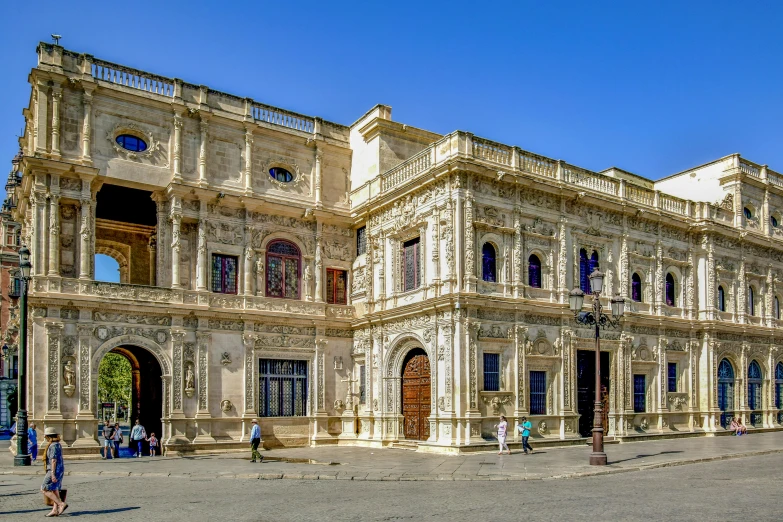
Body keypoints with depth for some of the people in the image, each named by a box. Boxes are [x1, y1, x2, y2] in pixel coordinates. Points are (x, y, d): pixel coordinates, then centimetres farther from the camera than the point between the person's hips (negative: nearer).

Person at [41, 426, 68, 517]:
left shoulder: (53, 446, -17)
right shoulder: (57, 445, 14)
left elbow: (53, 460, -22)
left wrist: (52, 474, -23)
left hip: (54, 471, -10)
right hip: (59, 470, 10)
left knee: (45, 489, -6)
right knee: (55, 490, 11)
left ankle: (62, 504, -11)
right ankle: (55, 510, 12)